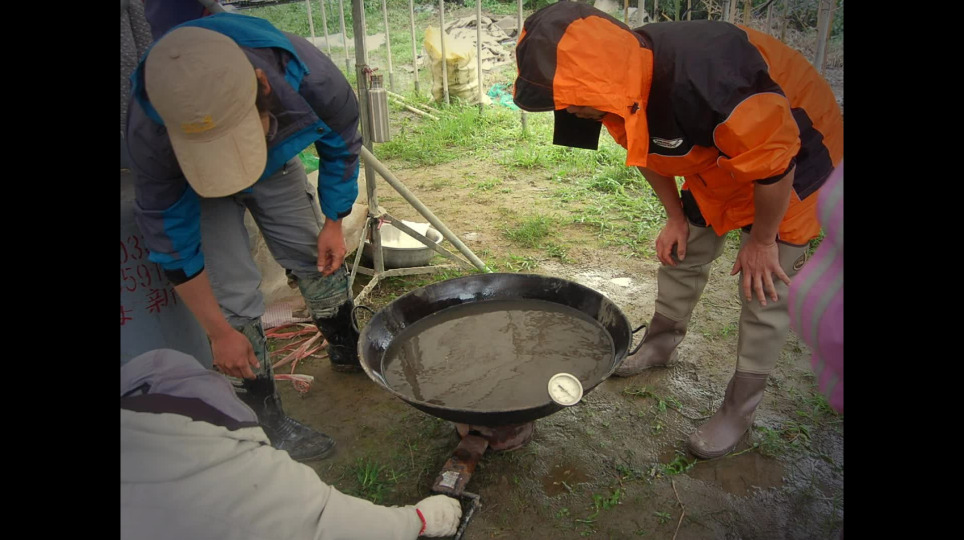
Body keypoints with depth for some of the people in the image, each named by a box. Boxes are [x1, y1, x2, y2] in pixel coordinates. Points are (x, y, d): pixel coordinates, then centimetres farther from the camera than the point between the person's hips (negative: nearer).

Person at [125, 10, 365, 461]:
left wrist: (334, 222, -6)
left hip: (277, 162, 2)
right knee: (233, 295, -11)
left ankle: (347, 352, 32)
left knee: (318, 258, 4)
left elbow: (342, 147, -14)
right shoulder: (149, 131, -39)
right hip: (188, 183, -2)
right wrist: (218, 332, -19)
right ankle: (267, 419, 6)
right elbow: (171, 237, -24)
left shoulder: (310, 77, -39)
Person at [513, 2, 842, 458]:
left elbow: (775, 162, -30)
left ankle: (740, 408, 12)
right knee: (681, 255, 14)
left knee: (764, 289, -4)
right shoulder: (626, 86, -18)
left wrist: (762, 241, -16)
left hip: (791, 161, -7)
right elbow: (648, 149, 3)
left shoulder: (705, 83, -43)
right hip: (718, 164, 7)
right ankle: (660, 344, 37)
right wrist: (676, 217, 4)